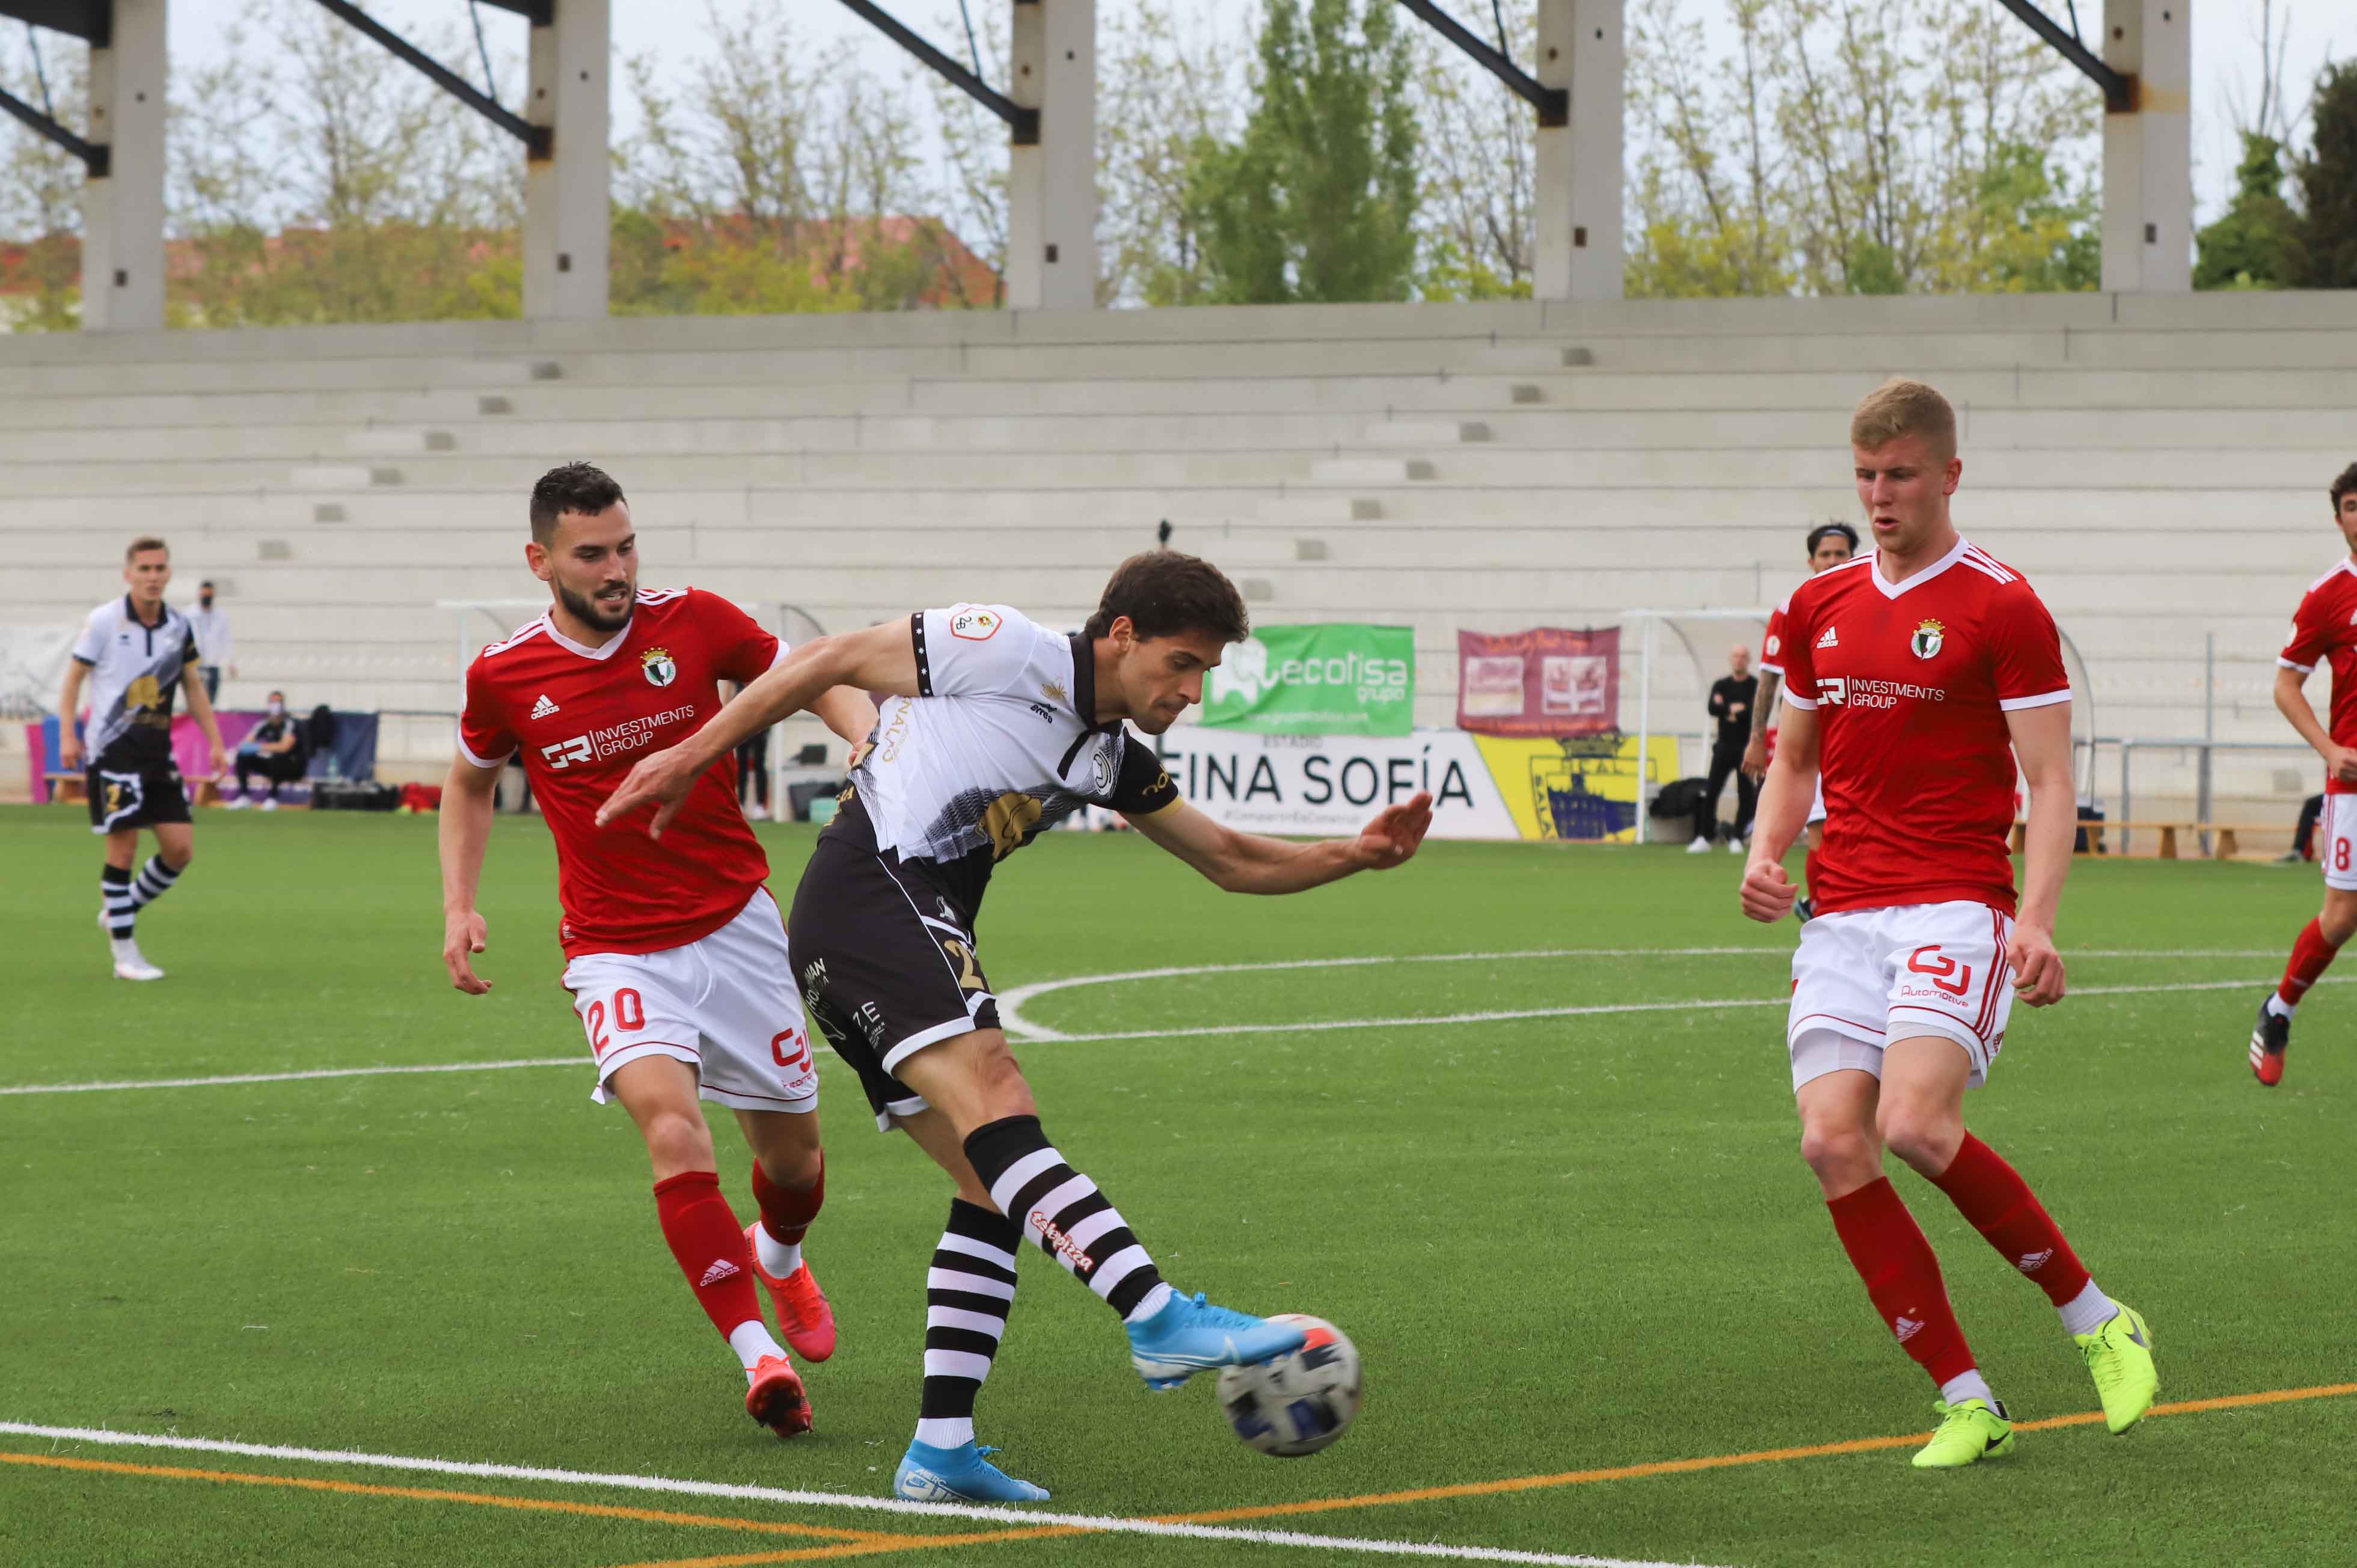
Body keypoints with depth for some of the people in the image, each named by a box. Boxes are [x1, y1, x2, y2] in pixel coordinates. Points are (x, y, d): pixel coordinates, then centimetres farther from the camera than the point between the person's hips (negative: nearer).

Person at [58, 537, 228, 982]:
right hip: (112, 752, -5)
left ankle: (121, 910, 23)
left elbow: (193, 687, 16)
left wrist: (214, 740, 9)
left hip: (158, 753, 5)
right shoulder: (104, 621, -7)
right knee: (123, 848, -6)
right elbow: (74, 678, -1)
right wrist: (68, 735, -12)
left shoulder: (178, 627, 6)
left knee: (180, 848, -1)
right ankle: (125, 953, 2)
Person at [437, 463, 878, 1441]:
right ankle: (756, 1355, -27)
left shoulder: (695, 623, -7)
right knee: (673, 1129, -28)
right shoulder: (504, 677, -6)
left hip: (736, 926, 2)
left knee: (792, 1151, 11)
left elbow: (815, 681, 4)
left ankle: (779, 1255, 49)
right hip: (616, 949, -2)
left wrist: (870, 740, -17)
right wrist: (459, 907, 4)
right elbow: (471, 782, 14)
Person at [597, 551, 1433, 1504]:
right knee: (993, 1097, -27)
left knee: (997, 1188, 3)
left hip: (920, 939, 10)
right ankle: (1163, 1321, -44)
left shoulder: (1114, 762, 19)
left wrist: (1356, 855, 11)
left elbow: (1235, 862, 26)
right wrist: (692, 756, -1)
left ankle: (939, 1447, 2)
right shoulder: (1009, 653, -5)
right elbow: (832, 661, 0)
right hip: (866, 896, -10)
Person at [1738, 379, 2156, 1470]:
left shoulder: (2002, 609, -3)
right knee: (1834, 1144, -11)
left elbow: (2051, 783, -6)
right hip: (1840, 919, 6)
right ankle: (1966, 1400, -2)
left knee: (1916, 1126, -24)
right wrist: (1767, 853, 6)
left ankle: (2096, 1319, -2)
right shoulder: (1819, 608, 15)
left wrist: (2036, 921, -20)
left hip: (1956, 912, -6)